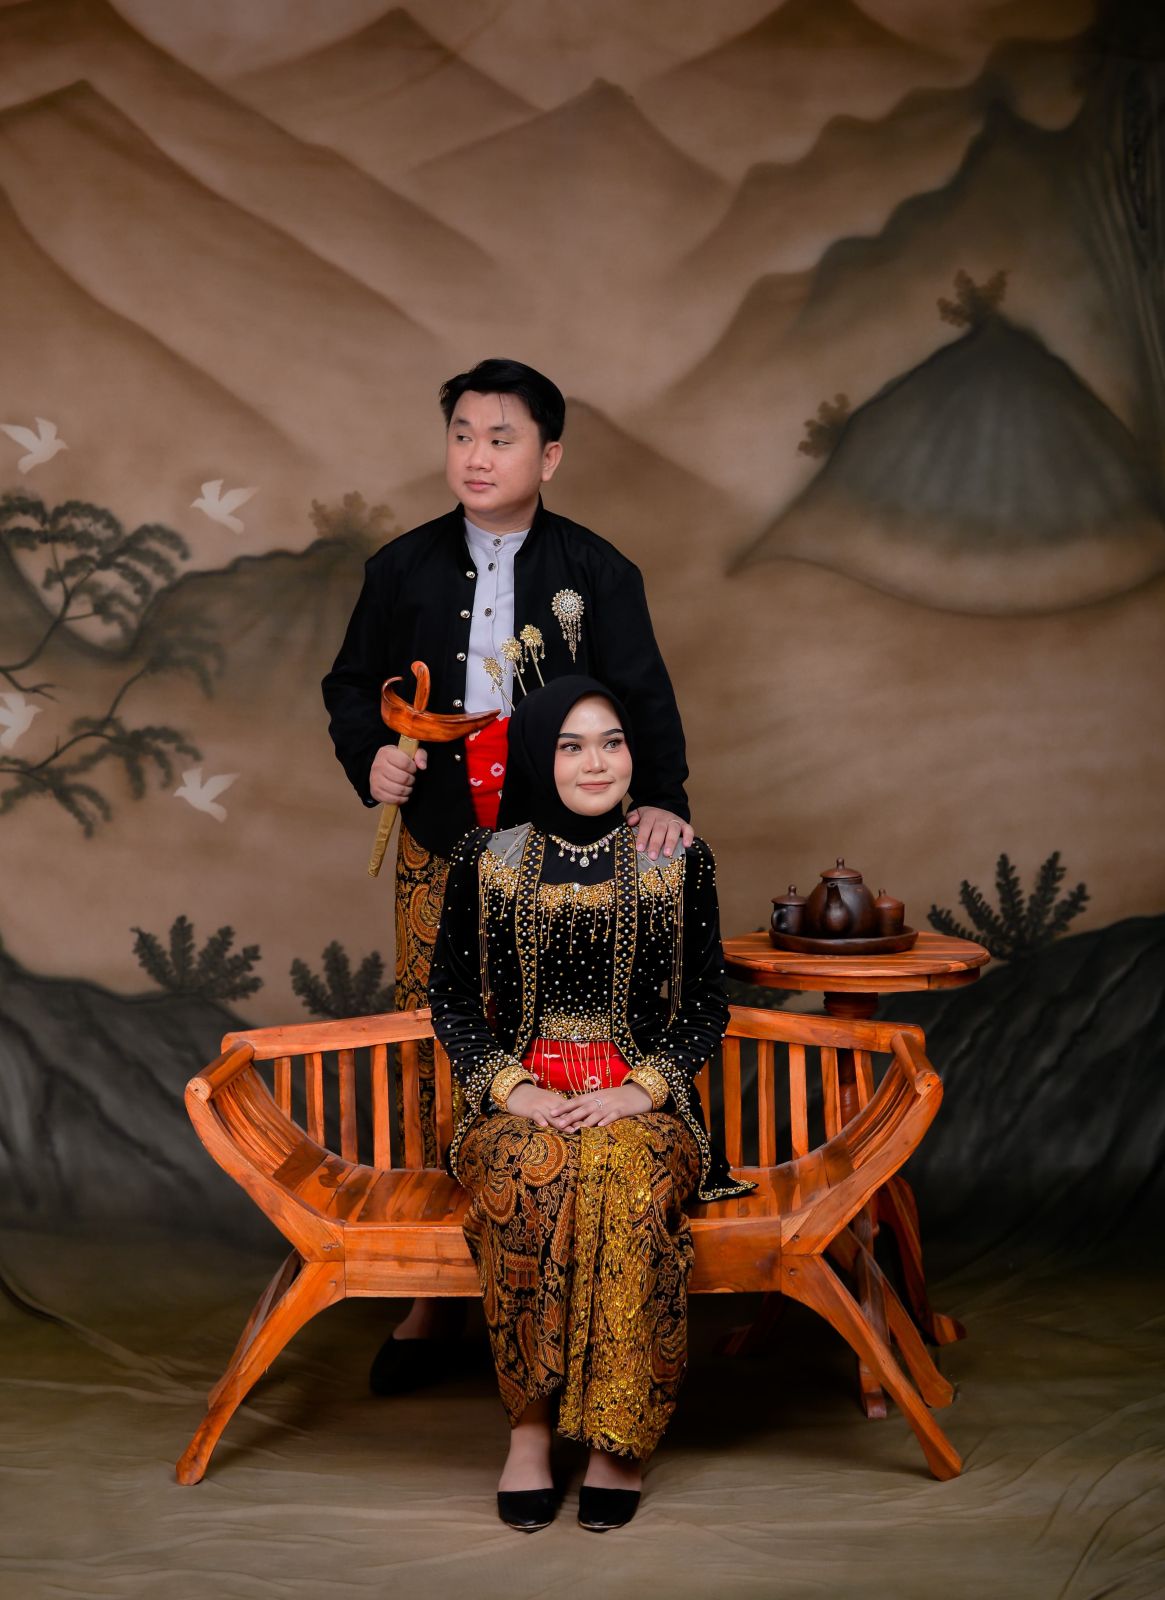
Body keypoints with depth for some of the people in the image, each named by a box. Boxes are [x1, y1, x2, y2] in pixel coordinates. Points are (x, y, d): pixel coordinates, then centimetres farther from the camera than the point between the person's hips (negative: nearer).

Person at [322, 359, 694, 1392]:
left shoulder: (596, 572, 1)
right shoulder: (404, 568, 7)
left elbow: (644, 697, -5)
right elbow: (354, 684, 13)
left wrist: (661, 798, -22)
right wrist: (370, 757, -7)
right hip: (442, 851, 2)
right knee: (435, 1056, 4)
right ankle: (435, 1290, 16)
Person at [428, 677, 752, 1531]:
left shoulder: (679, 859, 7)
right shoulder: (486, 860, 7)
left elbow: (706, 1004, 7)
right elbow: (451, 998, 8)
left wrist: (637, 1090, -9)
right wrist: (515, 1087, -9)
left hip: (641, 1098, 0)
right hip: (515, 1098, 0)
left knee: (630, 1183, -34)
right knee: (524, 1180, -35)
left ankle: (619, 1433, -21)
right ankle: (529, 1421, -20)